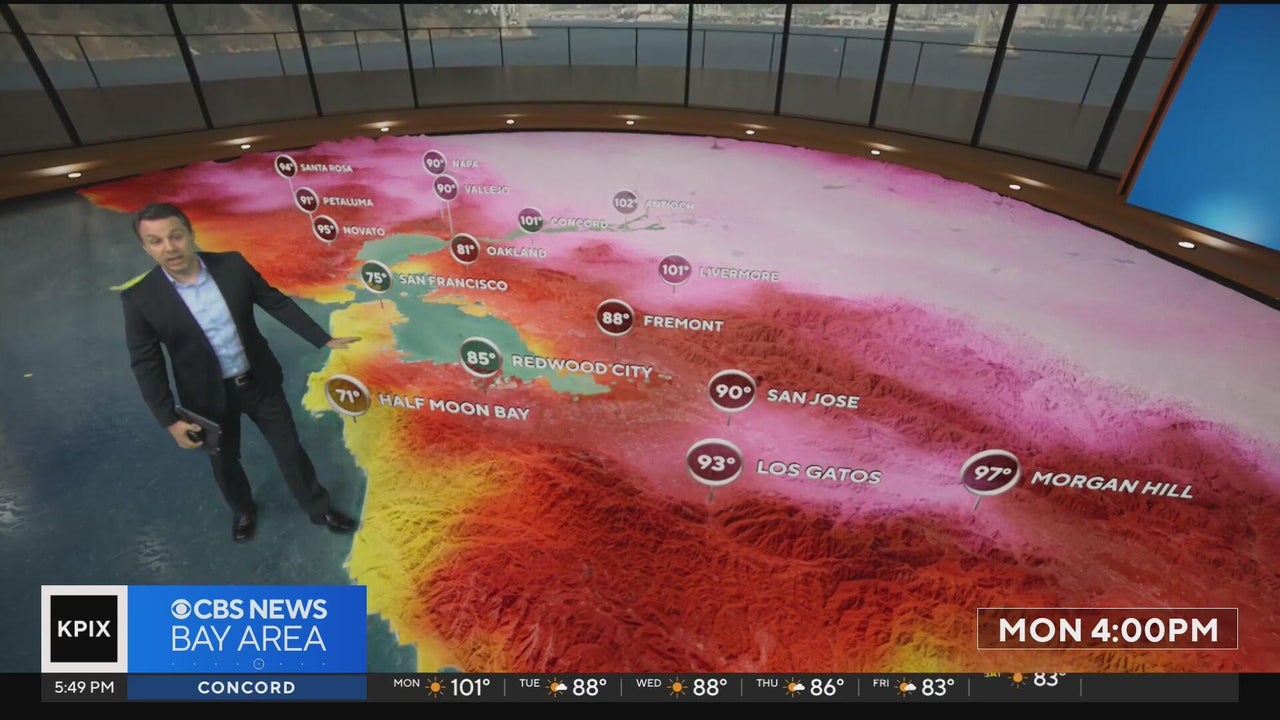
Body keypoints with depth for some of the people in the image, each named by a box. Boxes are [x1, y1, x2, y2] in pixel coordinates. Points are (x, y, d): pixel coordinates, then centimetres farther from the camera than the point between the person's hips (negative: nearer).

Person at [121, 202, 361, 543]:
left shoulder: (232, 264, -12)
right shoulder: (140, 298, -16)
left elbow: (277, 302, -2)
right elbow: (146, 364, -11)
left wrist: (323, 339, -2)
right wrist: (170, 420, -13)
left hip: (260, 381, 1)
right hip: (209, 397, -1)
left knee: (290, 449, 12)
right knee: (224, 461, 21)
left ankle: (319, 508, 32)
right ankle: (243, 510, 50)